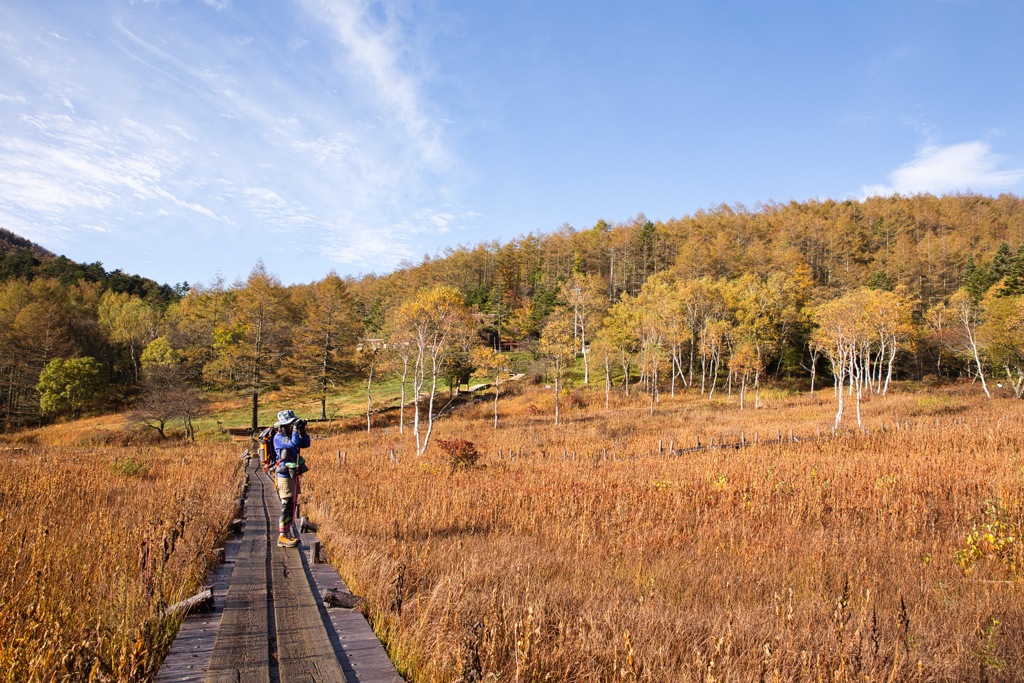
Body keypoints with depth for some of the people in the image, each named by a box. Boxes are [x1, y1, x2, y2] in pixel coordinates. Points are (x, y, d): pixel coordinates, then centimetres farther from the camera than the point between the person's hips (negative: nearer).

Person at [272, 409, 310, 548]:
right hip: (284, 475, -9)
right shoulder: (278, 437, -13)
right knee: (287, 505, -11)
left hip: (293, 475, 9)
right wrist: (296, 430, -19)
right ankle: (282, 537, -10)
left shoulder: (290, 436, 13)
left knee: (292, 506, 12)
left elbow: (306, 444, 12)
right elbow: (293, 444, -28)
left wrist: (303, 431, 2)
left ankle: (287, 533, 20)